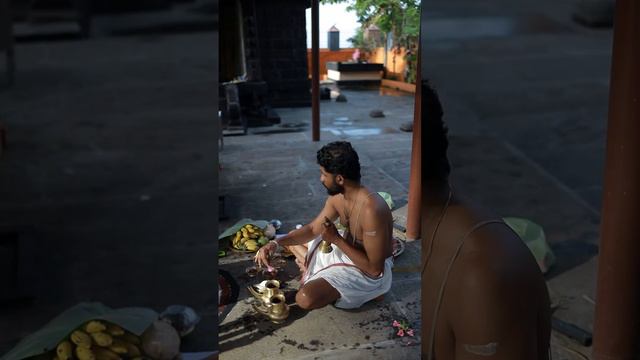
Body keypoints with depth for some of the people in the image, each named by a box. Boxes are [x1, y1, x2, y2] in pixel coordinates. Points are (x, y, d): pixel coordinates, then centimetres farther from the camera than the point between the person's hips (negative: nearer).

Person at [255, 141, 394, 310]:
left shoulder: (371, 210, -34)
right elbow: (313, 229, 7)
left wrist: (337, 240, -26)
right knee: (291, 239, 18)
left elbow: (374, 269, -31)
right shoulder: (337, 196, -6)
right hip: (346, 251, 9)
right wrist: (276, 243, -8)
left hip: (367, 272, -9)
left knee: (306, 298, -30)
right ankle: (315, 270, 0)